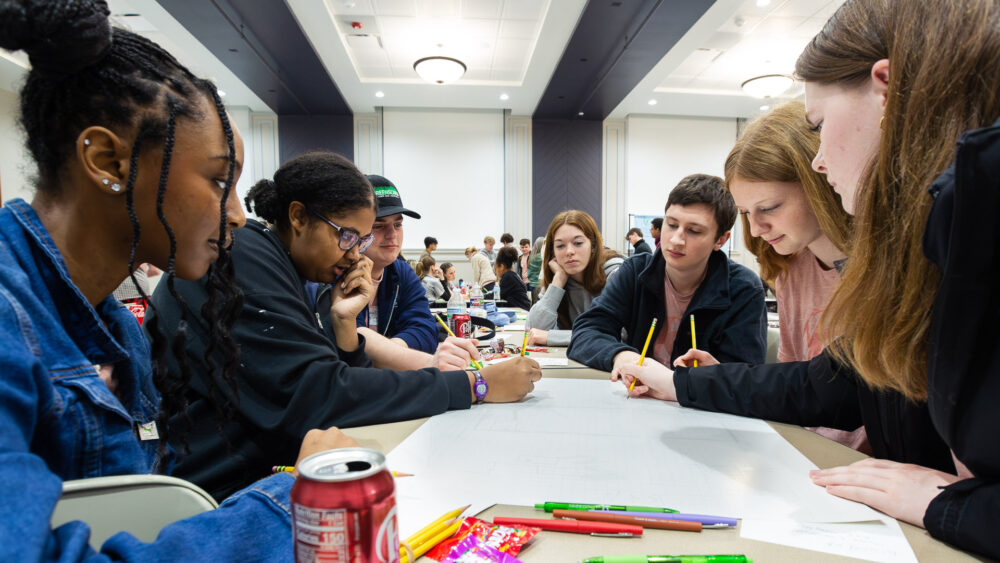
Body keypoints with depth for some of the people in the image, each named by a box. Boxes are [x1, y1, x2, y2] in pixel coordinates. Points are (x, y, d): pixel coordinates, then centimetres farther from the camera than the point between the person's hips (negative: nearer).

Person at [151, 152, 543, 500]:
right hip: (222, 490, -7)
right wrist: (474, 385, -24)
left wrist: (344, 322, -11)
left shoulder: (286, 271, 8)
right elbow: (318, 395, -27)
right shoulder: (241, 259, -17)